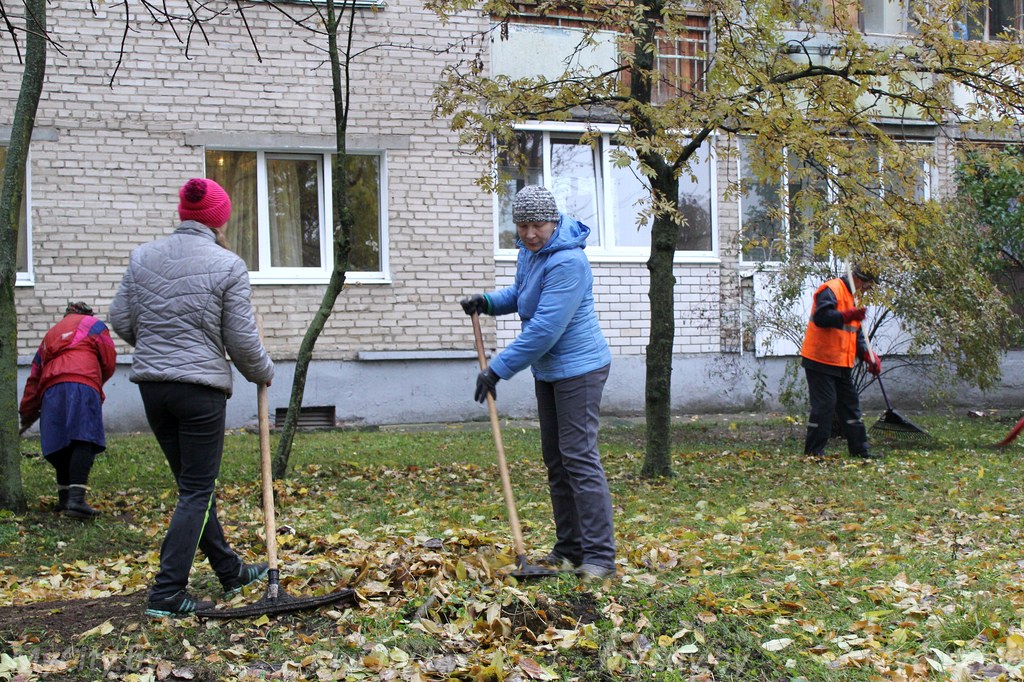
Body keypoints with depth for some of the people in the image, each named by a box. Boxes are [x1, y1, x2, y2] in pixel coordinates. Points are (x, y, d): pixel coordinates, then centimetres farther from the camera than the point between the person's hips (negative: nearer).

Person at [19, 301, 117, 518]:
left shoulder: (51, 334, 36)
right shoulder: (93, 325, 22)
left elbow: (34, 376, 32)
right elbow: (109, 361, 12)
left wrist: (27, 413, 35)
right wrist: (97, 383, 32)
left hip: (50, 390, 5)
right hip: (82, 384, -5)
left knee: (61, 443, 11)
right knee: (84, 441, -14)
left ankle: (65, 497, 12)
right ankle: (76, 499, -27)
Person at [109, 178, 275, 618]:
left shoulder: (142, 256, 5)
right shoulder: (228, 266, -9)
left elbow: (121, 320, 7)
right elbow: (243, 340, -7)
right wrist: (263, 373, 12)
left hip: (152, 385, 6)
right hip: (201, 387, -6)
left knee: (193, 483, 17)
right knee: (197, 490, 2)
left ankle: (230, 571, 31)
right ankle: (167, 593, -3)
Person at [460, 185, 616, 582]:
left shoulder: (567, 262, -25)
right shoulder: (529, 251, 6)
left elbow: (544, 329, -28)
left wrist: (498, 369, -24)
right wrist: (488, 302, 6)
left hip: (578, 367, -10)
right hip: (547, 369, 10)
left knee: (579, 457, -13)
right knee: (555, 459, 13)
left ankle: (599, 556, -12)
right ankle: (569, 548, 21)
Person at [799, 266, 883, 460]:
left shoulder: (851, 297, 19)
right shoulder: (831, 290, -12)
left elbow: (856, 334, 20)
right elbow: (820, 317, -28)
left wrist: (868, 356, 6)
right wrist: (848, 316, -32)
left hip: (842, 364, 10)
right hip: (821, 362, -10)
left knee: (850, 404, 12)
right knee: (824, 405, -9)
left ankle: (860, 450, 19)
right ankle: (813, 452, -3)